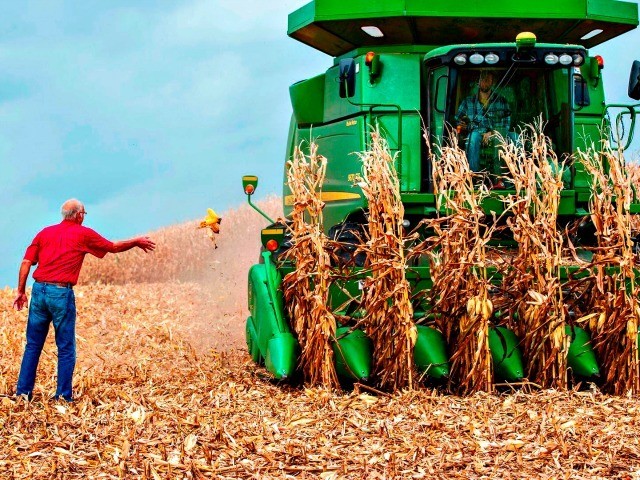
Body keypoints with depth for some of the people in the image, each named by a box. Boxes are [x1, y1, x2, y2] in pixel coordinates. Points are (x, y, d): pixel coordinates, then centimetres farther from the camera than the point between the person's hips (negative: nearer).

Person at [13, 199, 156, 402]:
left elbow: (26, 263, 8)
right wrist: (137, 242, 29)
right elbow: (114, 247, 14)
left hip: (39, 289, 4)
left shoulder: (45, 232, 13)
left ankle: (23, 392, 11)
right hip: (61, 293, -4)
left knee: (33, 345, 11)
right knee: (66, 349, 4)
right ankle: (63, 396, 4)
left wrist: (21, 291, 12)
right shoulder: (84, 234, 2)